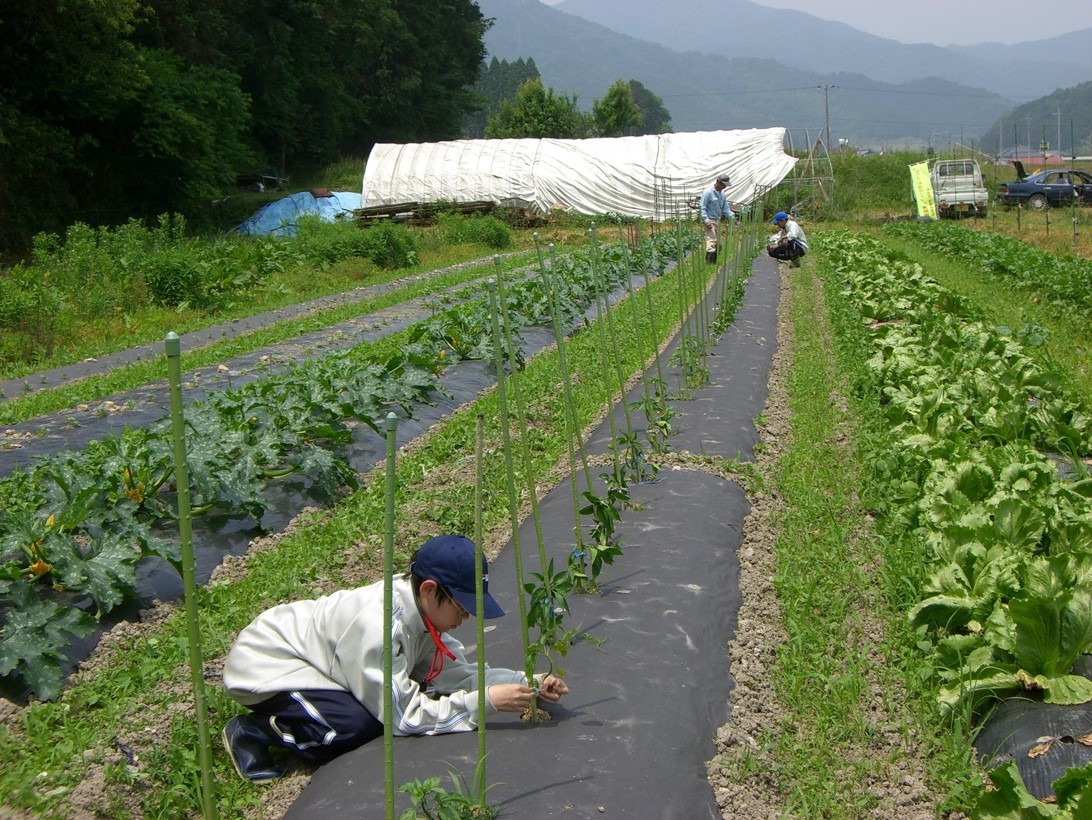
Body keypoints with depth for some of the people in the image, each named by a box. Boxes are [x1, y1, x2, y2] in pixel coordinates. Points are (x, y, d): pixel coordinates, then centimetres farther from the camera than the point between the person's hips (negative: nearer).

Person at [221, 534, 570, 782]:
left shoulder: (419, 609, -9)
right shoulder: (380, 624, -35)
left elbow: (457, 672, -6)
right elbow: (404, 715, -30)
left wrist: (526, 684, -17)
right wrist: (485, 702, -32)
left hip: (307, 656, 9)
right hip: (263, 664, -9)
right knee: (358, 727, -27)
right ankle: (252, 730, -6)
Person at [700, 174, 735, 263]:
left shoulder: (721, 193, 10)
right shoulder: (708, 192, -16)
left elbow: (725, 207, 17)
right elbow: (702, 208, -16)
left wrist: (732, 217, 4)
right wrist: (706, 220, -24)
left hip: (717, 220, 9)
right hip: (709, 221, -9)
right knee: (711, 241, -13)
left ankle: (714, 262, 16)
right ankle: (709, 262, -12)